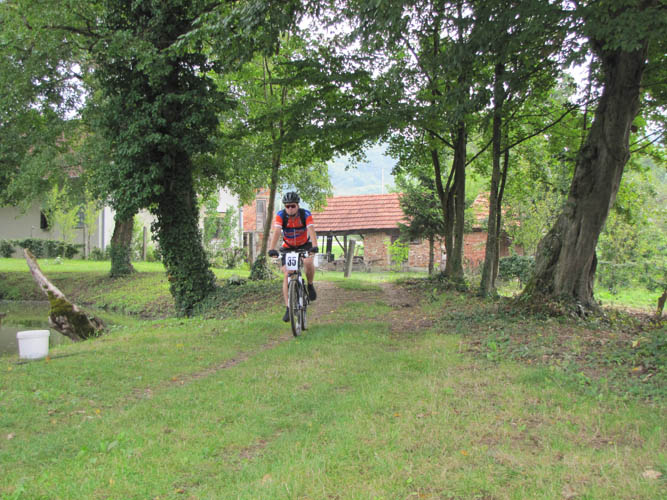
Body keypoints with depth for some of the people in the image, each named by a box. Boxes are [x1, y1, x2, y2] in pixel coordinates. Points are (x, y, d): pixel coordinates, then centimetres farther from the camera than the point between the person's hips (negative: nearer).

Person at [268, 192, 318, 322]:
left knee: (308, 262, -32)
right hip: (288, 247, 1)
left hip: (305, 245, -1)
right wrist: (272, 249, -48)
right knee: (287, 274, -11)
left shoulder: (306, 214, -22)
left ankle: (310, 285, -3)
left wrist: (314, 246, -53)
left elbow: (311, 230, -35)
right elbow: (276, 232, -32)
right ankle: (288, 308, -6)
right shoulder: (281, 215, -20)